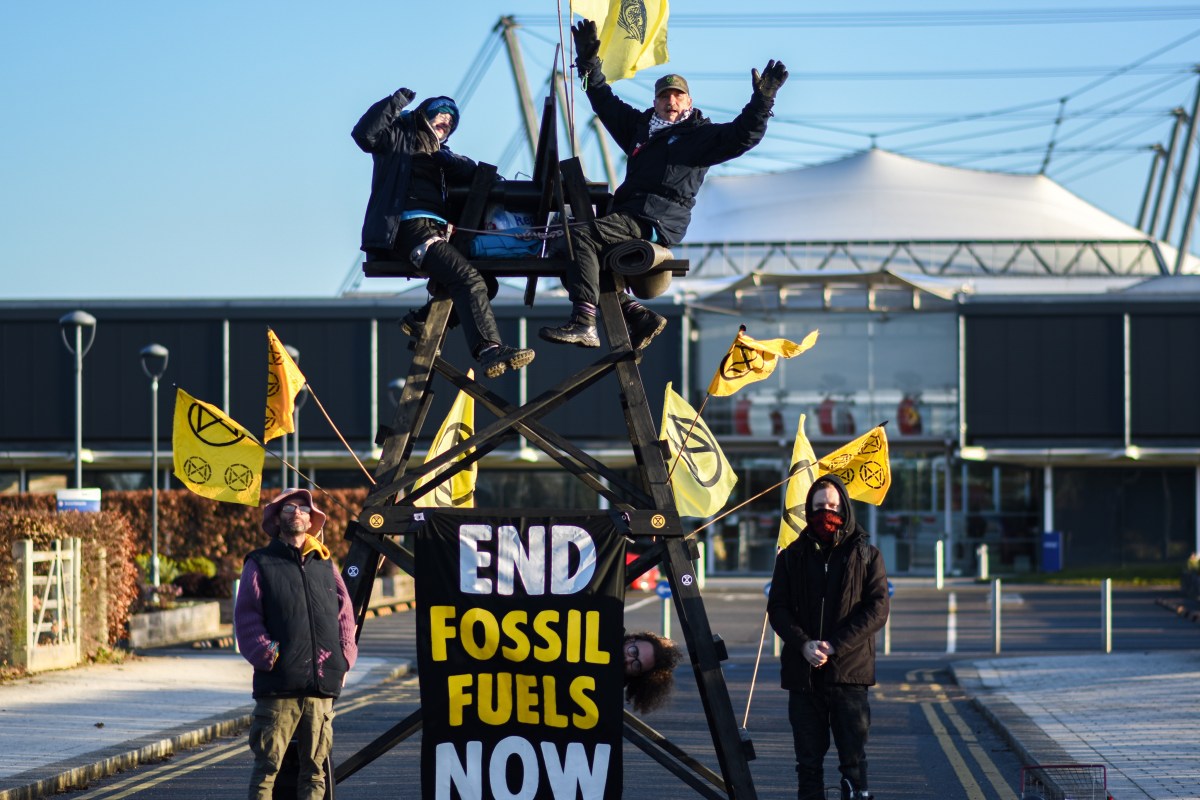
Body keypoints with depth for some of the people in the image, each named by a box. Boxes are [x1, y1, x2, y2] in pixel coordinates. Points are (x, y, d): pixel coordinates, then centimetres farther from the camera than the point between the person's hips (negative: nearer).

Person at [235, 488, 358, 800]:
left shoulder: (325, 564, 19)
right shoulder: (260, 564, 7)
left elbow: (345, 613, 18)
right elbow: (246, 618, 1)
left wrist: (344, 657, 5)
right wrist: (267, 655, -10)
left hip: (323, 682, 4)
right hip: (278, 683, -4)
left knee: (315, 765, 6)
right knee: (267, 764, -6)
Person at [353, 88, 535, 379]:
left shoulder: (439, 155, 30)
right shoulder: (399, 138, 9)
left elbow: (470, 174, 17)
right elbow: (364, 134, -10)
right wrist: (396, 101, -11)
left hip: (437, 232, 9)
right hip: (407, 227, -9)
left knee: (486, 284, -1)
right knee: (468, 277, -26)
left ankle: (420, 320, 7)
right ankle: (489, 351, -37)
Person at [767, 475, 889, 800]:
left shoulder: (866, 555, 5)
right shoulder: (791, 557, 11)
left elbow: (877, 608, -4)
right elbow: (777, 607, 5)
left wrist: (834, 646, -14)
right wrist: (804, 644, -13)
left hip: (849, 674, -2)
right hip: (803, 673, 2)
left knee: (853, 761, -4)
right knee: (808, 761, 6)